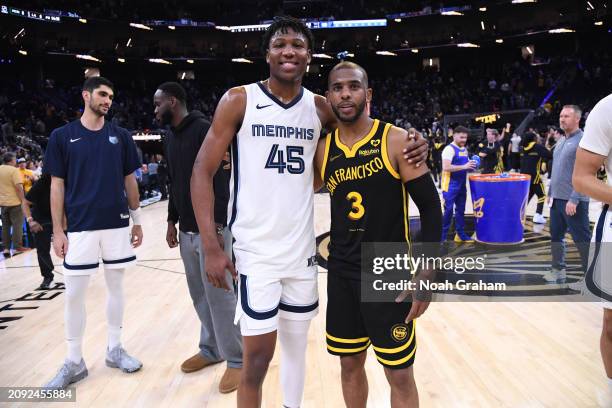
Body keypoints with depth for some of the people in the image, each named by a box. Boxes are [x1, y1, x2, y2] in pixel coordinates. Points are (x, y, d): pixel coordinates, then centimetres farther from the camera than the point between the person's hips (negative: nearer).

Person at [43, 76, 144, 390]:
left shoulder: (120, 136, 5)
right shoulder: (62, 136, 1)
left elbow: (129, 181, 9)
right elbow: (57, 186, 1)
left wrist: (137, 220, 7)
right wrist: (57, 230, -3)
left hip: (117, 224, 2)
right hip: (80, 227, -1)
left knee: (115, 285, 10)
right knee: (74, 293, 2)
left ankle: (114, 349, 26)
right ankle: (74, 362, 18)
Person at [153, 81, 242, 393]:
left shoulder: (205, 130, -12)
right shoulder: (171, 137, 14)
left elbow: (221, 180, -17)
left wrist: (217, 227, -21)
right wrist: (172, 221, 17)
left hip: (210, 229, -8)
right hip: (187, 230, 8)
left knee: (219, 294, -2)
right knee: (199, 294, 15)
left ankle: (237, 359, 12)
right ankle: (211, 349, 30)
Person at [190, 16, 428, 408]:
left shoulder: (319, 107, 4)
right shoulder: (239, 100, -5)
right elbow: (203, 171, -6)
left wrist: (408, 147, -8)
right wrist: (211, 246, -15)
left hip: (302, 249, 4)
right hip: (256, 250, -4)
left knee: (297, 343, 17)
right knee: (258, 353, 1)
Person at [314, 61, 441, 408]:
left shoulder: (397, 141, -9)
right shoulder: (323, 148, 3)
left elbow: (431, 208, -9)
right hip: (341, 274, 4)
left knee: (400, 374, 6)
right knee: (350, 364, 17)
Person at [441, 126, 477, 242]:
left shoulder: (464, 150, 13)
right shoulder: (449, 149, -14)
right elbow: (446, 167, -25)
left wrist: (471, 166, 2)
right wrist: (464, 167, -28)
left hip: (462, 184, 8)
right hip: (450, 184, -8)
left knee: (461, 209, 14)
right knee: (448, 210, -6)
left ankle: (460, 234, 25)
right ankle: (441, 237, 2)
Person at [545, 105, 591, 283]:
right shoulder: (560, 141, 13)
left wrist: (574, 199, -22)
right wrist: (550, 193, 18)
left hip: (573, 201, -8)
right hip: (557, 199, 8)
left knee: (582, 239, 1)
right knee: (556, 236, 14)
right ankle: (558, 270, 26)